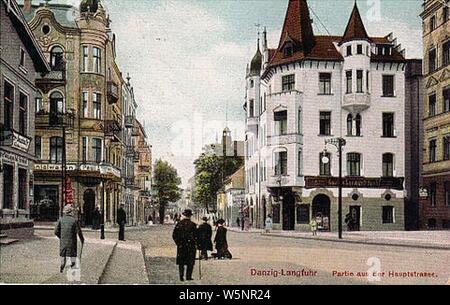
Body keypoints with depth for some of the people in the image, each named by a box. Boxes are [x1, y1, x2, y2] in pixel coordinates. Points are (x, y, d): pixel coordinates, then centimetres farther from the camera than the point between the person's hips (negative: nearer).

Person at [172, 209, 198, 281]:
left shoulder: (179, 224, 0)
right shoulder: (192, 225, -9)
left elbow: (174, 235, 3)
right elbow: (195, 236, -8)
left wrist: (178, 243, 12)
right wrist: (195, 243, 6)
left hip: (181, 246, 3)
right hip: (191, 246, -2)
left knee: (181, 262, 10)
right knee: (190, 262, 6)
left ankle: (181, 276, 6)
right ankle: (188, 276, 4)